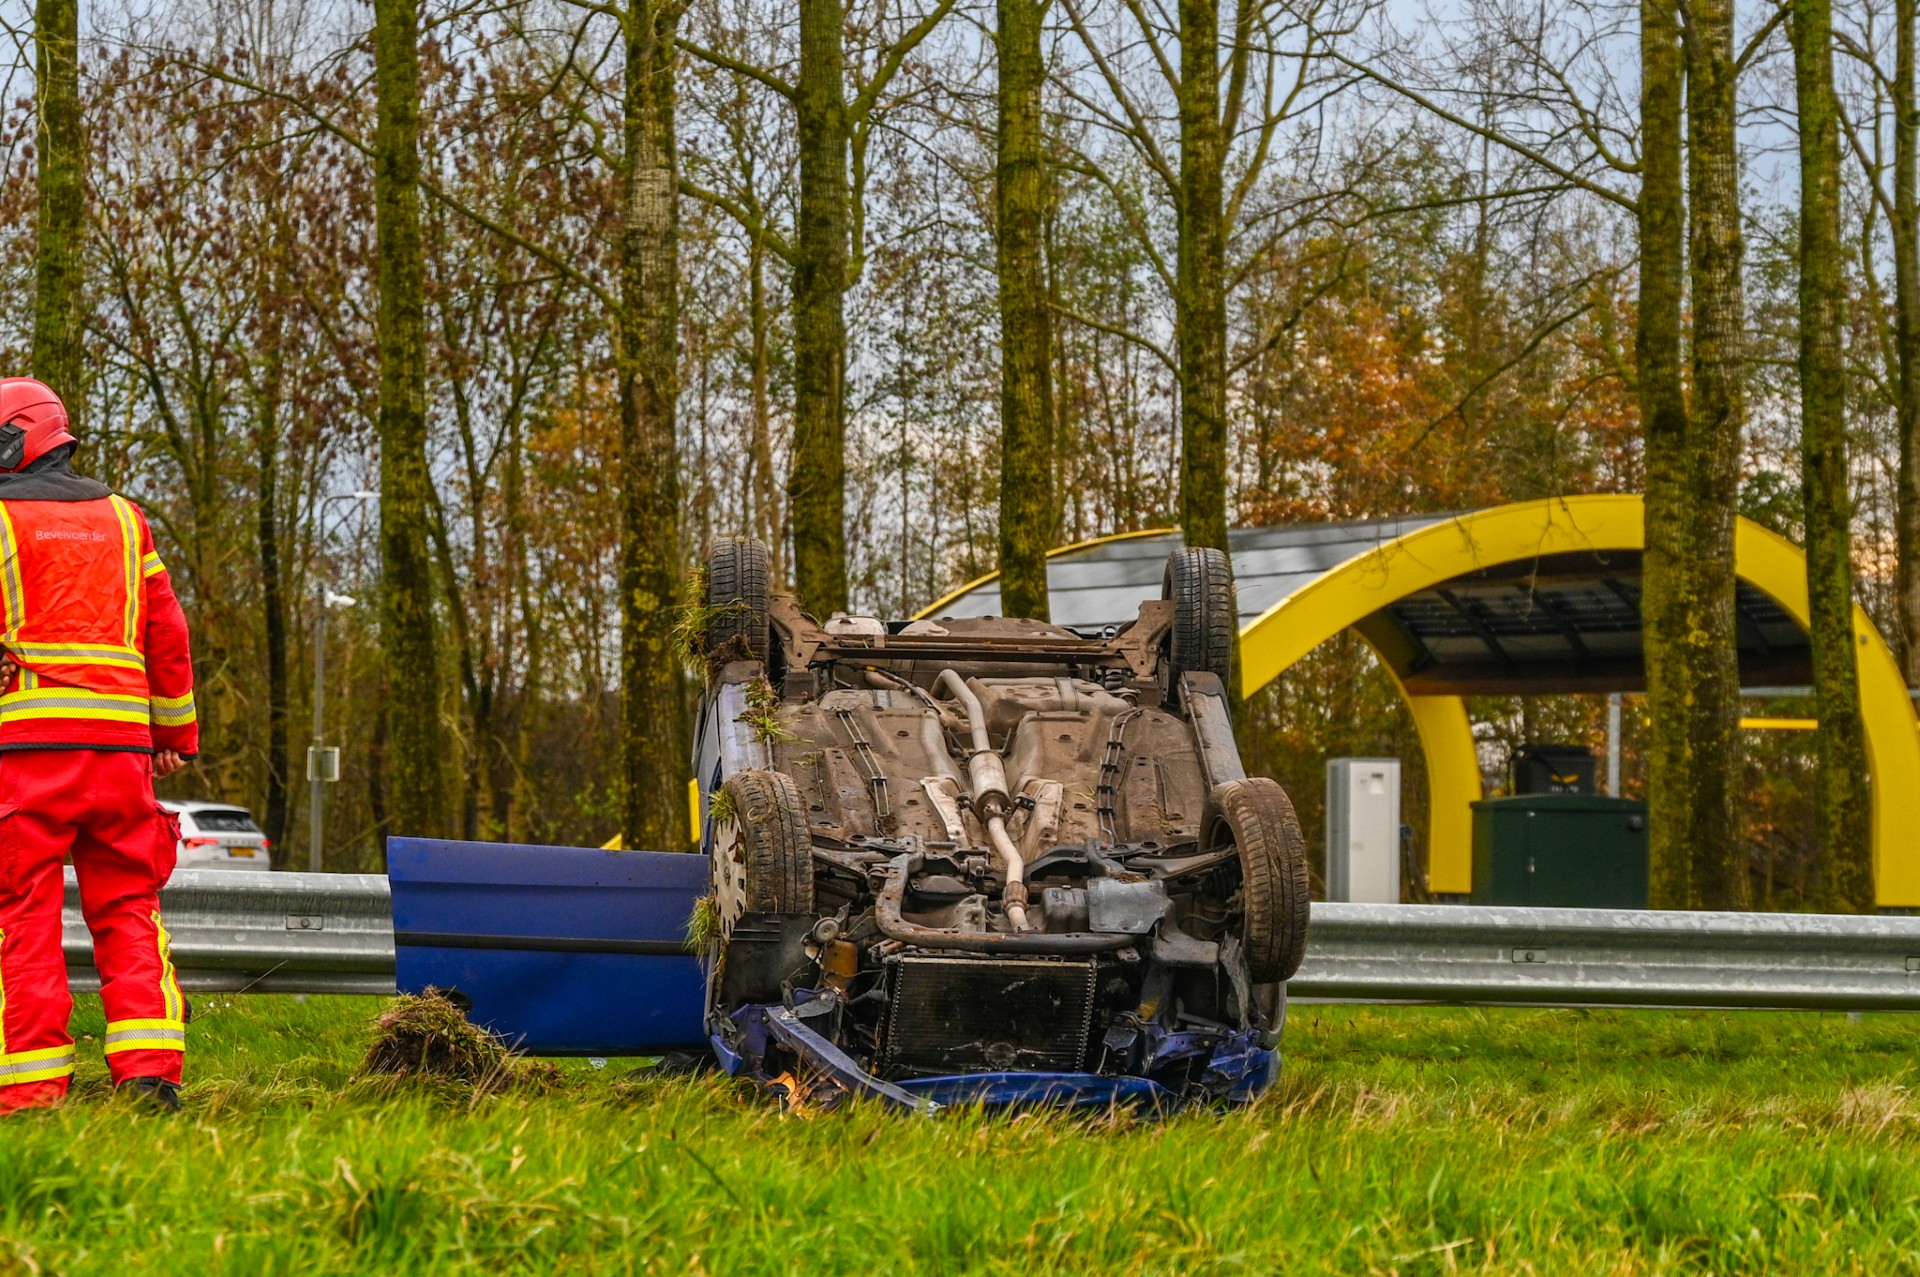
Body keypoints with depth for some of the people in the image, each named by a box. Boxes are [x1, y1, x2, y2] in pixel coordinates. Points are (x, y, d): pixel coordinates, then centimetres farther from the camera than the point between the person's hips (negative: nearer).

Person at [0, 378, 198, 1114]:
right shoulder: (122, 519, 16)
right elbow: (167, 635, 16)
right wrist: (177, 736, 23)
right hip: (118, 743, 4)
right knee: (127, 911, 8)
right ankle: (150, 1070, -2)